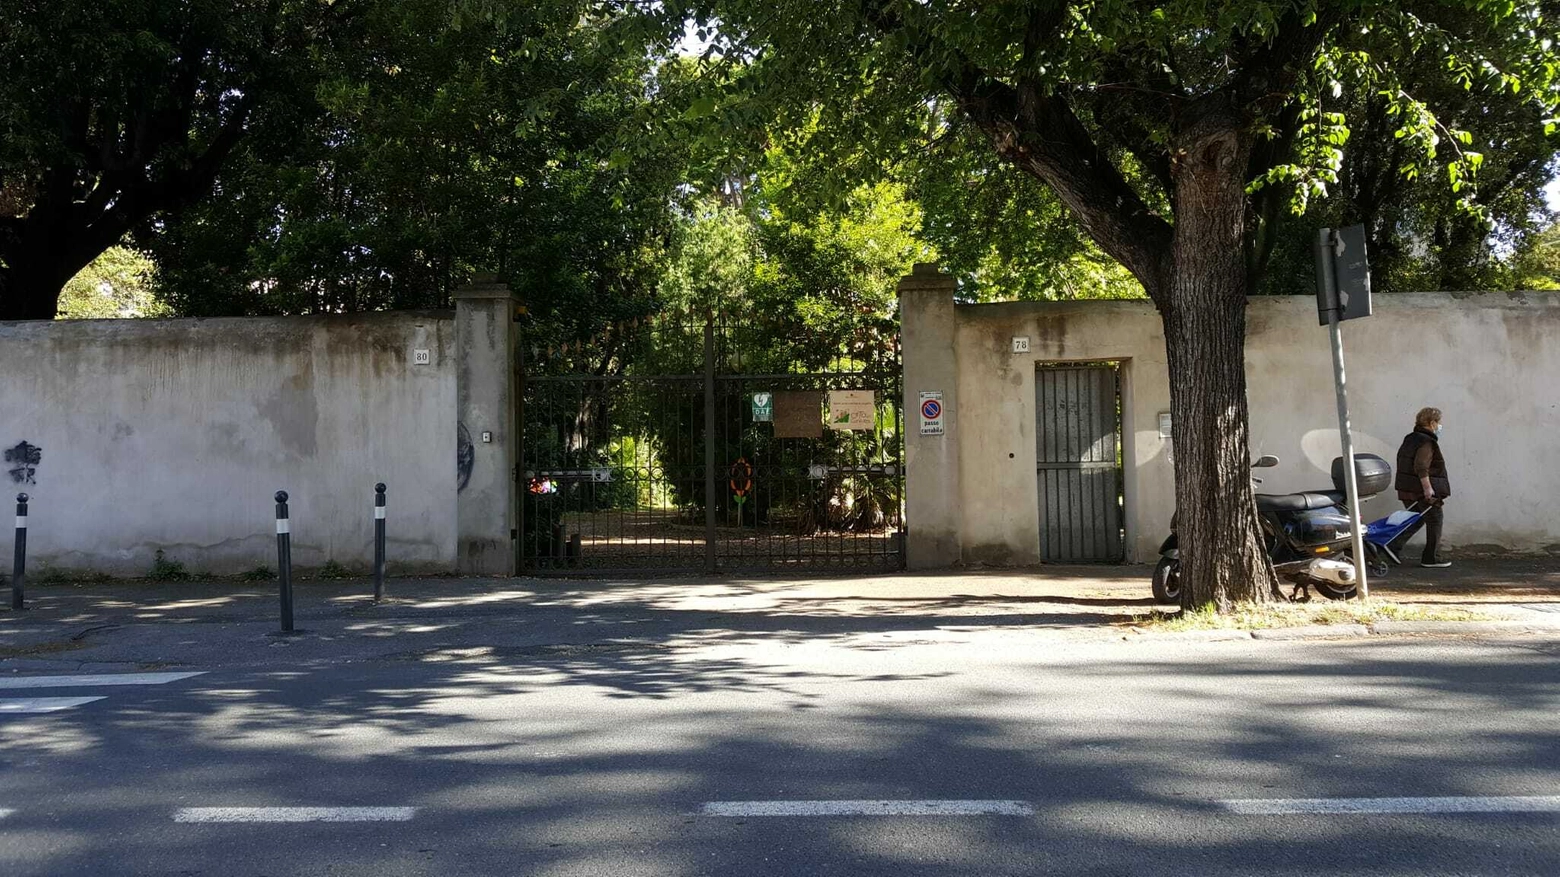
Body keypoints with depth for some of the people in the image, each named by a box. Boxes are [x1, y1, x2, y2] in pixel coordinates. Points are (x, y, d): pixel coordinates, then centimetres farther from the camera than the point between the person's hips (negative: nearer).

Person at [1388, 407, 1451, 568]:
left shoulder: (1410, 439, 14)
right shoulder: (1427, 442, -15)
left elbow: (1402, 461, 21)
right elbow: (1421, 467, -25)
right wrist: (1427, 488, -24)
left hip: (1406, 490, 9)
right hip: (1422, 492, -9)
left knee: (1416, 520, 16)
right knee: (1434, 520, 3)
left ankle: (1391, 547, 5)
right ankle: (1431, 559, 8)